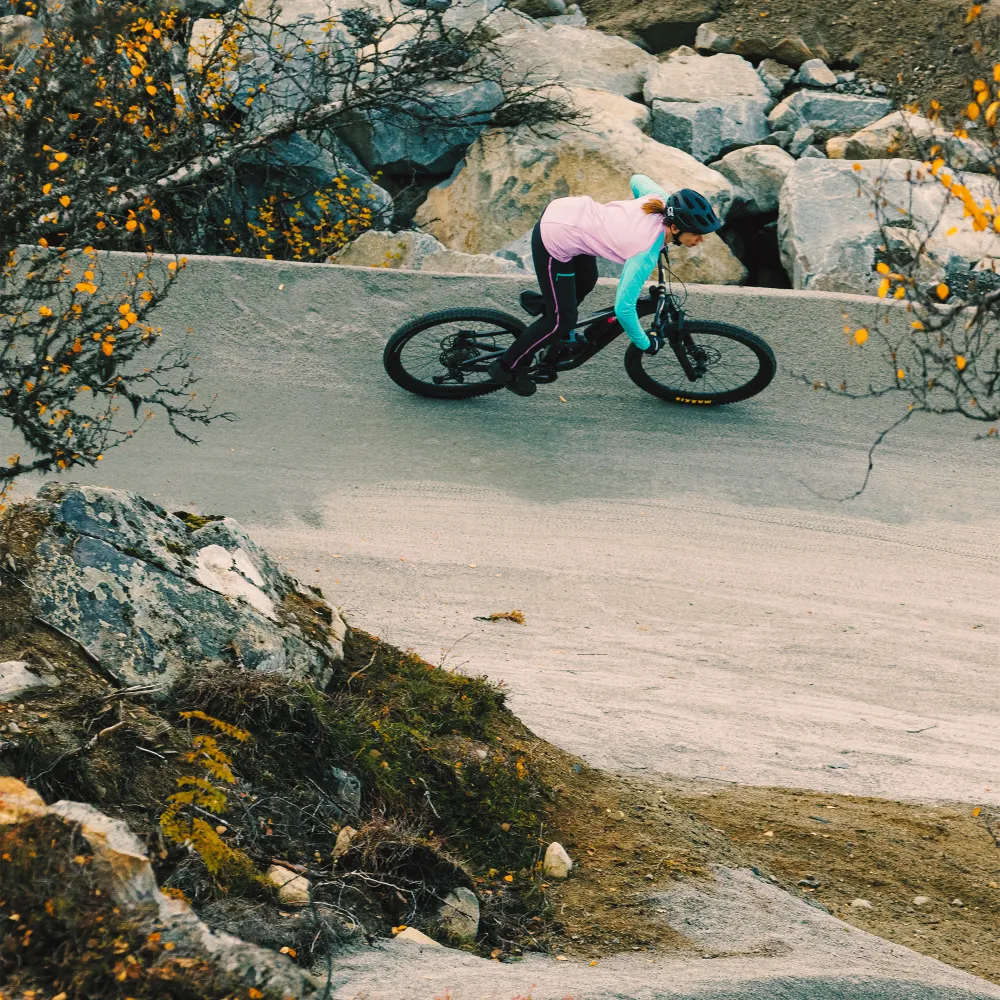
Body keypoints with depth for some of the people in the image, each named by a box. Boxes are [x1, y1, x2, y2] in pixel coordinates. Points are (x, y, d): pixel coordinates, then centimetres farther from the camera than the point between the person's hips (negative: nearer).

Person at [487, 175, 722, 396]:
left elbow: (637, 179, 12)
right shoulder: (646, 254, -27)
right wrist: (645, 345, -6)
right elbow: (623, 307, -22)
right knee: (562, 319, 4)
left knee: (586, 282, 29)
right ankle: (507, 368, 20)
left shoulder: (662, 200, -10)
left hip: (562, 208, 8)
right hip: (554, 241, -8)